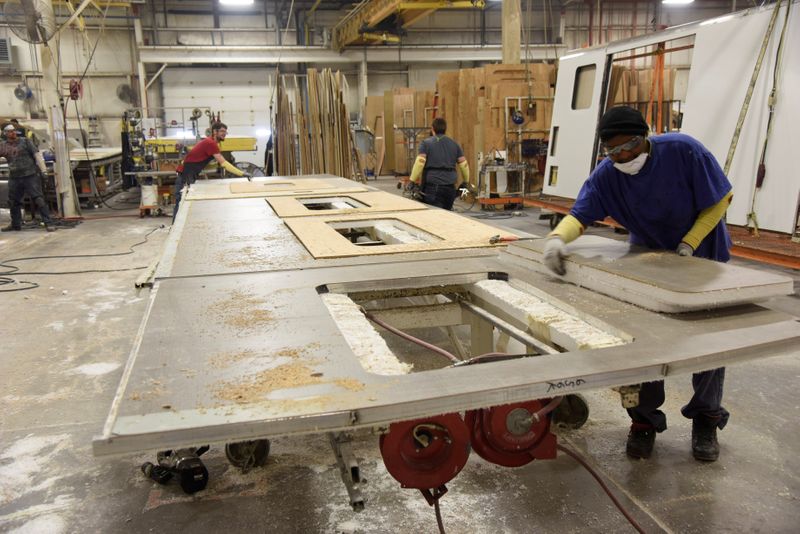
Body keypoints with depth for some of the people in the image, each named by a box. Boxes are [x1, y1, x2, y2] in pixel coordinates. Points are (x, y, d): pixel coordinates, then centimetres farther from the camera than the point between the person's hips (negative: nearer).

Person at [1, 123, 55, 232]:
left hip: (31, 176, -5)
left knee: (39, 200, -12)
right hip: (14, 178, 5)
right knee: (13, 202, 14)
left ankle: (48, 223, -12)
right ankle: (15, 225, 29)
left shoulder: (25, 141, 1)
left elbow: (37, 155, -4)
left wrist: (43, 170, -13)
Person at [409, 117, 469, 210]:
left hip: (432, 186, -4)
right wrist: (466, 182, 22)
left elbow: (419, 163, -12)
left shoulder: (426, 143, 2)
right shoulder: (454, 144, 14)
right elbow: (464, 164, 11)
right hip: (450, 187, 4)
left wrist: (412, 181, -9)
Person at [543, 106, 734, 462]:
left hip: (704, 255, -1)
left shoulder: (683, 151, -25)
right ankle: (646, 419, 15)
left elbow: (721, 198, -16)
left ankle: (706, 419, 25)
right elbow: (580, 214, -26)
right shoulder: (606, 175, -18)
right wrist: (557, 237, -49)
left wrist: (689, 244, -23)